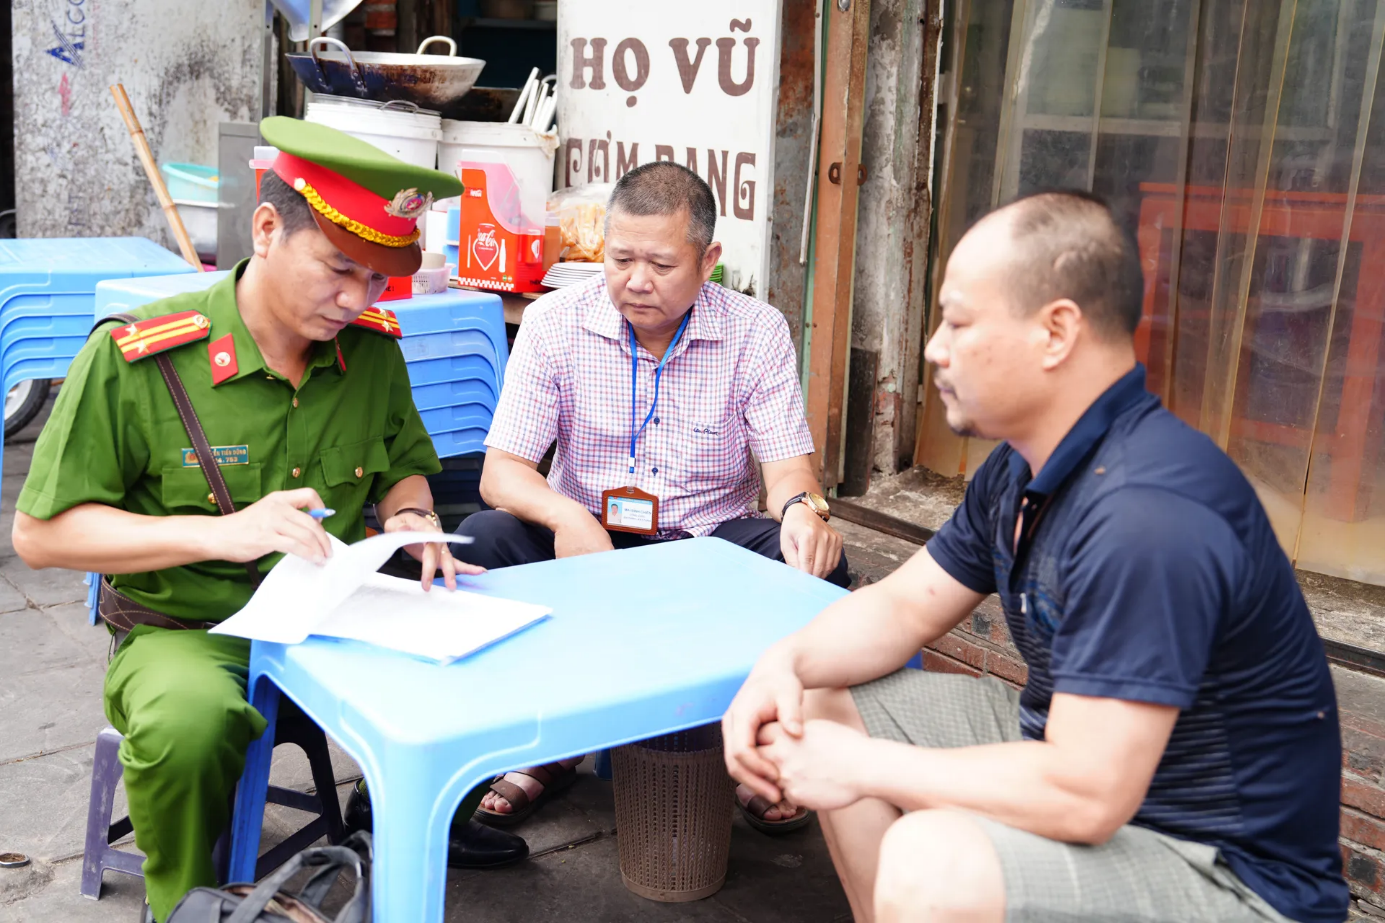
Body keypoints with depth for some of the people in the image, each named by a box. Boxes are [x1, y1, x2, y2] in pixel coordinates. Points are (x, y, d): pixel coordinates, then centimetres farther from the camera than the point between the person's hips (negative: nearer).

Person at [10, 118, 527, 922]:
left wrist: (412, 518, -9)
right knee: (189, 724, -36)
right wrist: (217, 532, -24)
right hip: (187, 634, -4)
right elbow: (42, 532, -11)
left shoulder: (373, 347, -1)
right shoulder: (134, 359, -14)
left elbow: (404, 465, 16)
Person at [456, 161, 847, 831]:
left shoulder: (756, 332, -5)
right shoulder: (554, 324, -6)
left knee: (816, 559, -28)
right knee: (482, 539, -28)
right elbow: (502, 472, -10)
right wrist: (564, 515, -33)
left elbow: (787, 463, -8)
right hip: (584, 541, 1)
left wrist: (802, 507, -35)